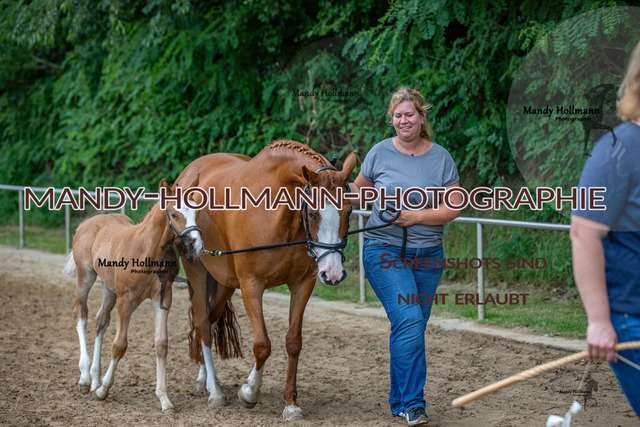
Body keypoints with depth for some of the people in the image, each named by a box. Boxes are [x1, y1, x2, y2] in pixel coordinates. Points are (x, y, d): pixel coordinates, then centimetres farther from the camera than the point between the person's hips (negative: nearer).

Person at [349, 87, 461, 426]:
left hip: (427, 254, 3)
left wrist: (418, 216, -14)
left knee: (413, 327, 9)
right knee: (409, 320, -18)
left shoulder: (441, 158, 2)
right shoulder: (381, 152, 1)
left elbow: (454, 207, -2)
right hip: (384, 251, -3)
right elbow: (359, 187, 16)